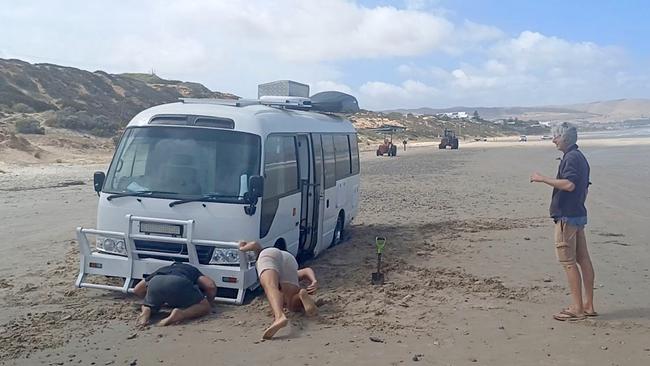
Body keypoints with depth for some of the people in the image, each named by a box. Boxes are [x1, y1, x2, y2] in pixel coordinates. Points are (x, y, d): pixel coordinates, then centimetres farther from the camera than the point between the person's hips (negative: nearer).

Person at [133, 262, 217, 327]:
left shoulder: (162, 270, 44)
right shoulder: (192, 271, 37)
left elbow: (136, 290, 40)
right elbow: (211, 286, 18)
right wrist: (209, 303, 38)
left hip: (154, 283, 4)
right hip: (178, 283, -3)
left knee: (148, 306, 35)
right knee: (204, 306, 15)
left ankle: (146, 311, -1)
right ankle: (180, 314, -14)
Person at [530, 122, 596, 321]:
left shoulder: (571, 158, -15)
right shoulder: (580, 157, 17)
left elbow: (569, 184, -28)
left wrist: (543, 179, -20)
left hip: (567, 216, -10)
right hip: (579, 214, 10)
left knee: (568, 261, -6)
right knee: (583, 259, 10)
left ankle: (577, 308, -3)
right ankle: (588, 305, 16)